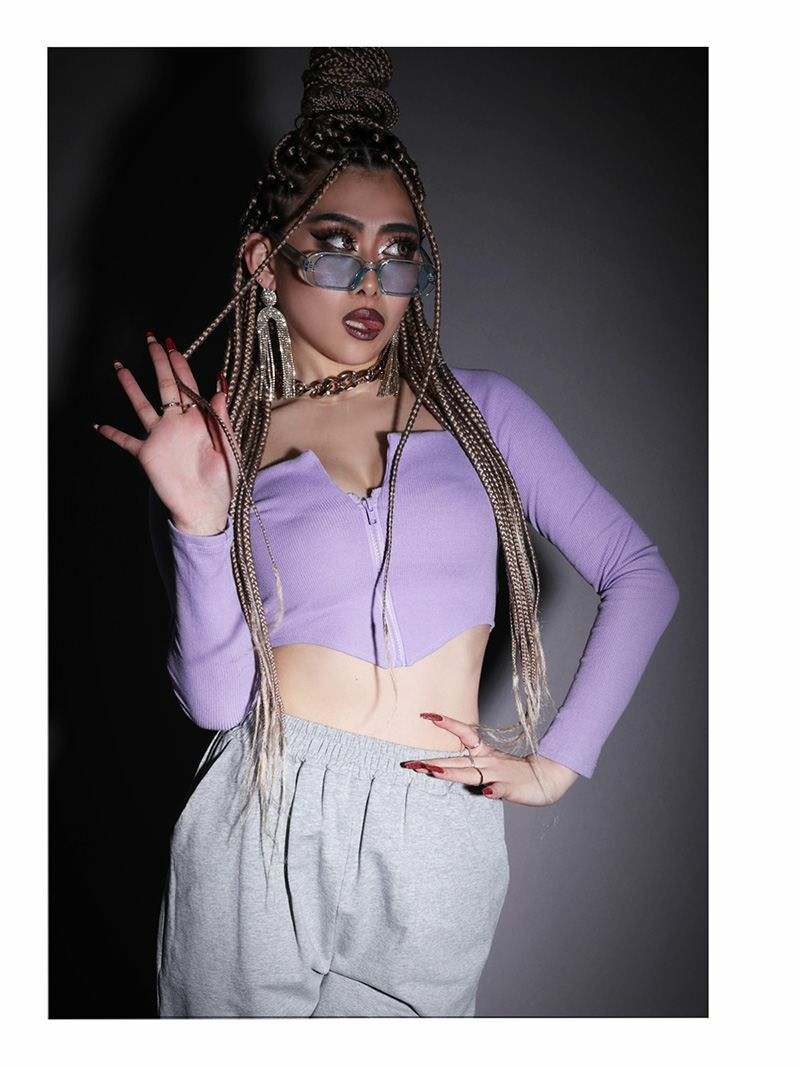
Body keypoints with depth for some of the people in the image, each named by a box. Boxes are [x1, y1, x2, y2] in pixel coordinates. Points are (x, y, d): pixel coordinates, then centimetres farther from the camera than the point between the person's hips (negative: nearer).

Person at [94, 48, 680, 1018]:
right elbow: (214, 699, -5)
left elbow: (640, 576, 5)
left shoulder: (480, 409, 4)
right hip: (262, 832, 0)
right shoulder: (218, 448, 3)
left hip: (434, 848, 1)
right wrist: (199, 523, -17)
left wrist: (556, 763, 0)